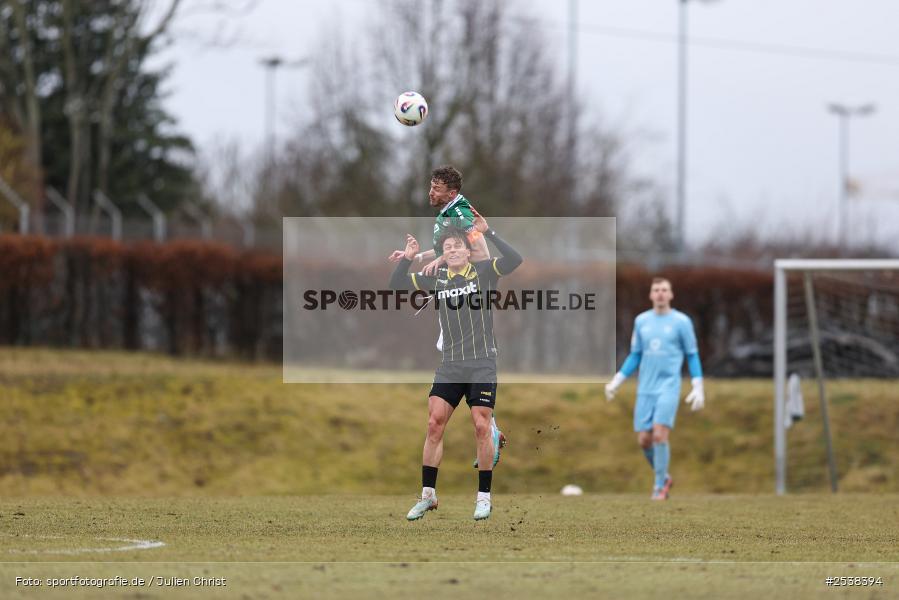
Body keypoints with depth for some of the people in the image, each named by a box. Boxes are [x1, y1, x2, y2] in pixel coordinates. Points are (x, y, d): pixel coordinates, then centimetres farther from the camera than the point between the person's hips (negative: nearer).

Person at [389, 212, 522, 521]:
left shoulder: (484, 271, -1)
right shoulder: (436, 278, 9)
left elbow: (515, 260, -18)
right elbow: (397, 286, 14)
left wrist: (488, 233, -20)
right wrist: (407, 258, 0)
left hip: (482, 364, -4)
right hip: (450, 365, 4)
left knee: (482, 427, -5)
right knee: (434, 424, -2)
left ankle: (484, 496, 5)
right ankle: (428, 494, 5)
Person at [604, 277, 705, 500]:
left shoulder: (681, 321, 0)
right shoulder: (641, 321, 10)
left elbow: (692, 355, 5)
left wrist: (698, 388, -3)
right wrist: (616, 382, 11)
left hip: (669, 386, -4)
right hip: (645, 389, 4)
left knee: (660, 434, -17)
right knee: (644, 440, 1)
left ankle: (660, 487, -4)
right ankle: (663, 476, 25)